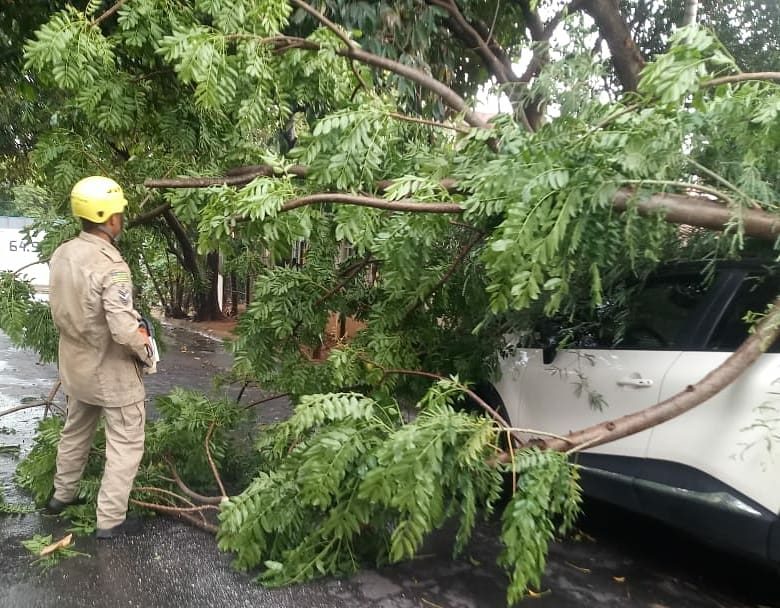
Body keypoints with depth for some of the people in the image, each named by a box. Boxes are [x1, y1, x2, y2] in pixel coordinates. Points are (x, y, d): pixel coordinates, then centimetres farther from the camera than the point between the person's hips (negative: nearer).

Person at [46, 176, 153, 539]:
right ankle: (110, 520, 15)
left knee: (75, 432, 28)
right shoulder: (111, 266, -28)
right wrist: (145, 350, -13)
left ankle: (62, 495, 46)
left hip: (76, 365, 8)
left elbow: (60, 310, 9)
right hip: (112, 372, -8)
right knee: (126, 445, 8)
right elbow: (125, 330, -32)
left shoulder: (61, 254, -3)